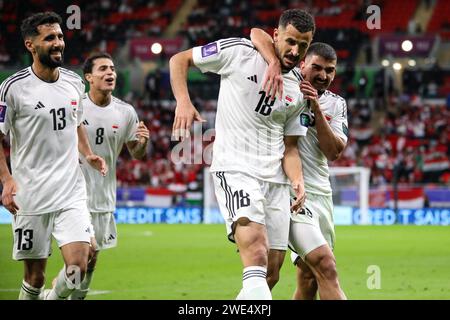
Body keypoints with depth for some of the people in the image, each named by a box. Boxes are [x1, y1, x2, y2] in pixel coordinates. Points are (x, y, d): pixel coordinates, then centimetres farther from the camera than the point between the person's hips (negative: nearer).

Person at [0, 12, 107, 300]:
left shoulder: (75, 82, 8)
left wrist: (88, 155, 10)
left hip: (72, 192, 3)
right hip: (30, 197, -3)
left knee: (77, 268, -10)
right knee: (35, 276, 2)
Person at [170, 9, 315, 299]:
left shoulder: (299, 92, 12)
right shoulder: (239, 52, -3)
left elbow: (289, 146, 16)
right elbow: (180, 60, 5)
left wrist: (297, 180, -4)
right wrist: (183, 101, -10)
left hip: (275, 179, 7)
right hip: (236, 170, -6)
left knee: (271, 272, 6)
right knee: (256, 257, -27)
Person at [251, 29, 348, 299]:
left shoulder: (336, 104, 12)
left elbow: (334, 152, -2)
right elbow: (257, 34, -12)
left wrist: (317, 110, -12)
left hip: (320, 193, 7)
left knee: (309, 279, 9)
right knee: (326, 266, -19)